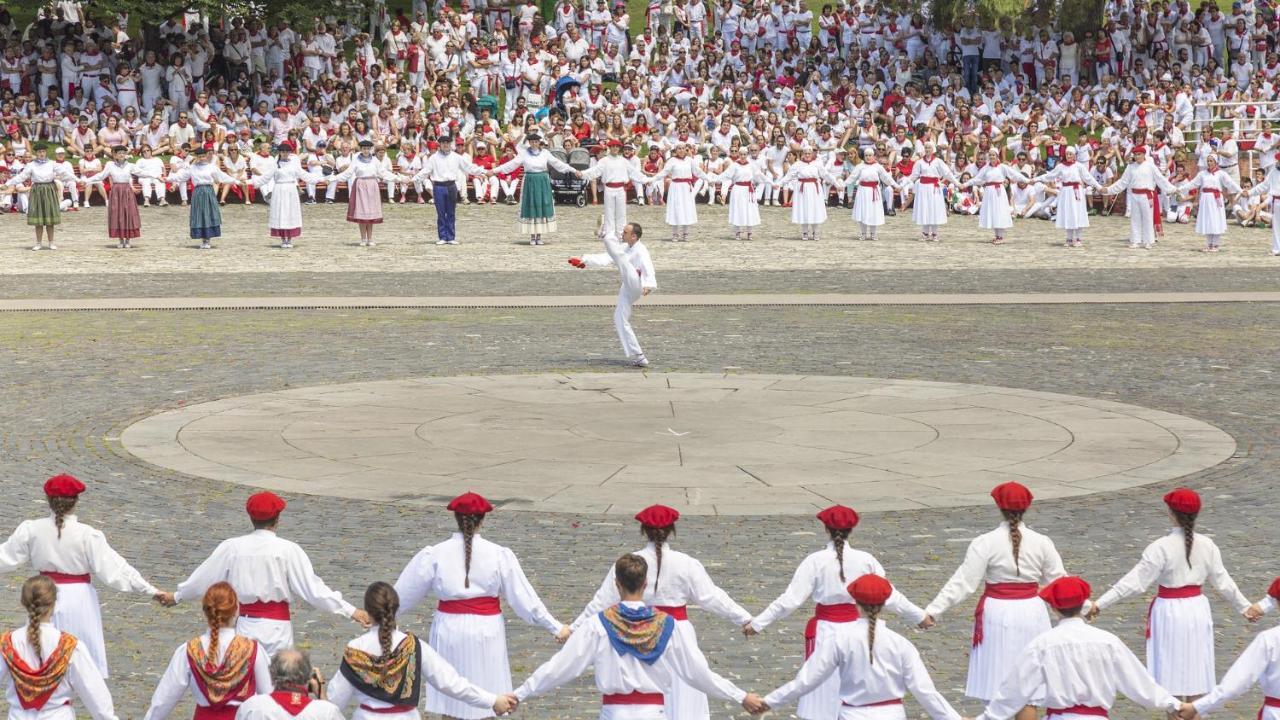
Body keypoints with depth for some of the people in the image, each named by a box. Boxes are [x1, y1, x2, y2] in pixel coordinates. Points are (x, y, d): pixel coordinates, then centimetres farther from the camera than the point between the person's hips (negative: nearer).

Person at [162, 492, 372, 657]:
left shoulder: (231, 548, -2)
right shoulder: (288, 550, -11)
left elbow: (204, 577, 11)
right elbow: (312, 586, -12)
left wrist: (177, 596, 28)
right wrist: (350, 611, -8)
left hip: (246, 625, 3)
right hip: (277, 628, -3)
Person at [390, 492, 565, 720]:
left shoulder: (434, 555, -7)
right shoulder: (500, 555, -8)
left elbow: (404, 593, 4)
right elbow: (523, 595, -4)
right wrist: (555, 627, 5)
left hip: (450, 631, 1)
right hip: (485, 632, -1)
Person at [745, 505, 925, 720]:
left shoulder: (816, 561, -11)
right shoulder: (865, 560, -4)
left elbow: (790, 600, -12)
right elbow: (890, 597, 3)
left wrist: (757, 623, -5)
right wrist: (919, 616, 18)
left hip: (826, 632, -2)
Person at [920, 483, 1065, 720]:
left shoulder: (985, 543, -12)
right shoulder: (1041, 543, -3)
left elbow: (963, 583, -14)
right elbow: (1058, 581, 5)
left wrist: (932, 611, -11)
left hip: (997, 614, -2)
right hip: (1031, 614, 2)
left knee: (995, 687, 6)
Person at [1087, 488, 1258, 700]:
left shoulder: (1161, 547, -17)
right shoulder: (1207, 545, -3)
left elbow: (1134, 581, -19)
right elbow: (1222, 582, 6)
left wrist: (1101, 604, -17)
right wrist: (1245, 606, 21)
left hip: (1170, 612, -4)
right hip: (1197, 609, 4)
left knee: (1172, 674, 6)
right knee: (1195, 672, 14)